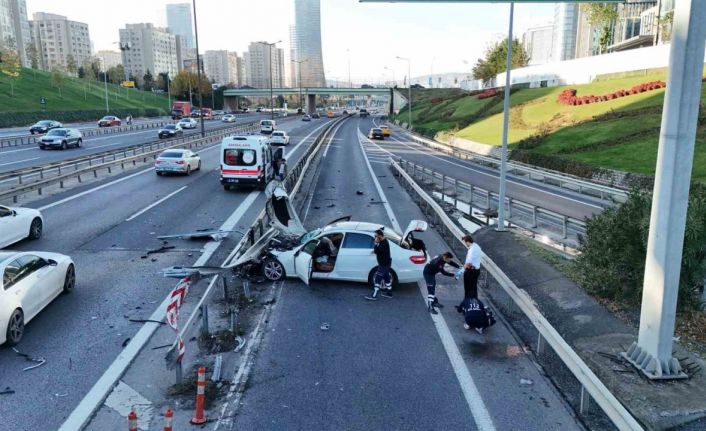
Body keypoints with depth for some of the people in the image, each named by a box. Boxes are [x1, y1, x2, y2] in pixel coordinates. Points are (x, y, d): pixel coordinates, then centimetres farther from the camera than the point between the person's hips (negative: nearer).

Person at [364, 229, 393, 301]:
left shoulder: (384, 243, -25)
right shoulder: (383, 241, 7)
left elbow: (377, 251, -29)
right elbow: (379, 250, 22)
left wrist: (376, 243, -22)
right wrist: (375, 250, 7)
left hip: (384, 264, -10)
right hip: (385, 263, 10)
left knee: (377, 279, -6)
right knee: (386, 278, 19)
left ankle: (374, 296, -3)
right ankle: (389, 293, 31)